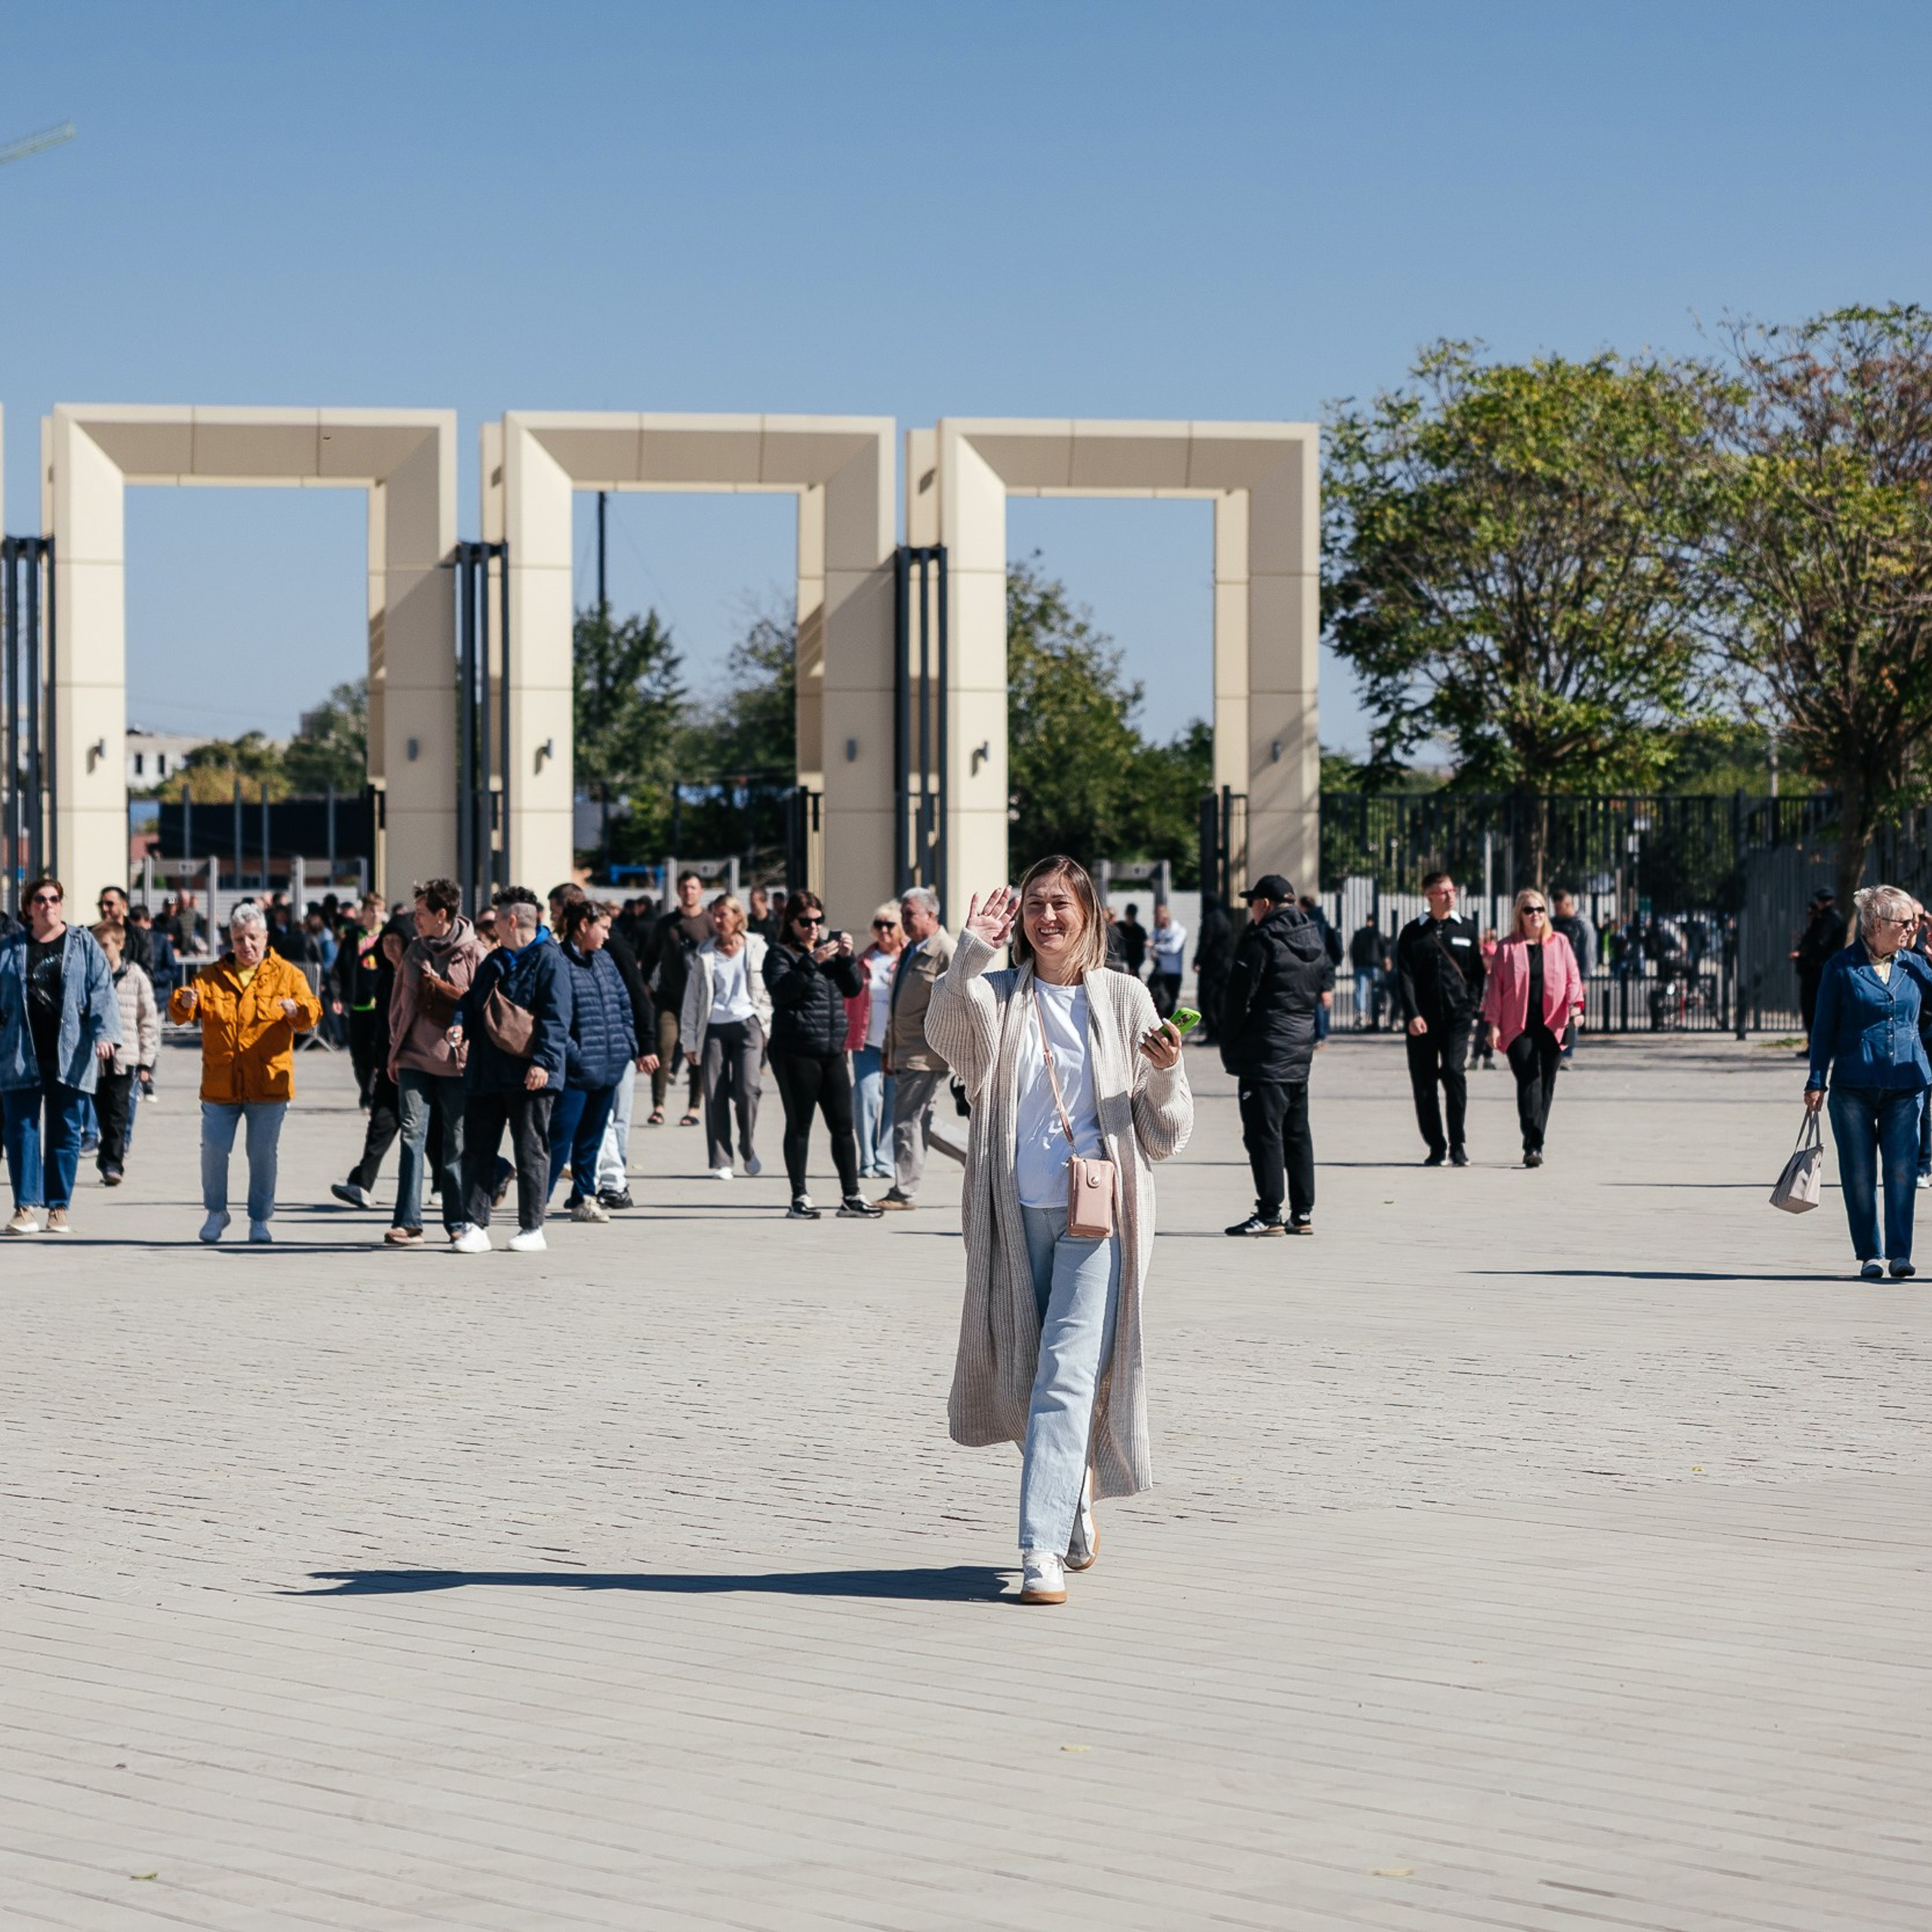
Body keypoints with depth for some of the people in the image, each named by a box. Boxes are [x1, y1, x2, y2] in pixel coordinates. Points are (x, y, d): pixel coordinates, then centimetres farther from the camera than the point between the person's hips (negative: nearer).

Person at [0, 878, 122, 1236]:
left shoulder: (84, 945, 8)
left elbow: (103, 992, 0)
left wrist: (105, 1034, -13)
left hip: (69, 1055, -1)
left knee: (65, 1132, 2)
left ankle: (59, 1208, 8)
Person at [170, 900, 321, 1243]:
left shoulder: (286, 974, 5)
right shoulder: (211, 976, 9)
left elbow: (310, 1015, -5)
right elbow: (180, 1015, 2)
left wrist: (297, 1009, -29)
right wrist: (184, 1003, -22)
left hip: (269, 1083, -1)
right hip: (220, 1083, 1)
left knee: (264, 1153, 2)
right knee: (214, 1149, -2)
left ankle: (260, 1220, 15)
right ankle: (216, 1212, 19)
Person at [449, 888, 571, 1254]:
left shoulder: (548, 960, -6)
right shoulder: (492, 962, 18)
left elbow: (556, 1017, -12)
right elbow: (472, 1001, 22)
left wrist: (543, 1061, -20)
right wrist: (460, 1024, -1)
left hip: (528, 1076, -7)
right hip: (485, 1072, 7)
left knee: (531, 1151, 1)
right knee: (478, 1150, 3)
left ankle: (532, 1229, 8)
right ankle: (475, 1226, 4)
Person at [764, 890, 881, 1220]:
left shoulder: (830, 947, 16)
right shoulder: (780, 954, -1)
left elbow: (854, 989, 10)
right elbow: (780, 990, -18)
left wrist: (847, 957, -6)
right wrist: (812, 962, -25)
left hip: (833, 1052, 5)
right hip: (795, 1052, -5)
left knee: (843, 1125, 4)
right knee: (799, 1126, 0)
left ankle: (851, 1196, 8)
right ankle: (799, 1199, 4)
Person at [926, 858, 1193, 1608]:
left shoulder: (1125, 999, 6)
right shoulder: (999, 997, 7)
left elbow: (1165, 1137, 7)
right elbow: (946, 1031, -18)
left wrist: (1166, 1074, -12)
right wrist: (969, 955, -31)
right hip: (1016, 1214, 2)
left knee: (1068, 1376, -14)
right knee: (1024, 1377, 11)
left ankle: (1043, 1551, -17)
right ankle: (1077, 1498, 38)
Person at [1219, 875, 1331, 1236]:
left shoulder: (1260, 940, -13)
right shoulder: (1314, 938, 11)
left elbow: (1239, 999, -12)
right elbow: (1326, 980, 16)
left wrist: (1230, 1049, -3)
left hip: (1265, 1052, -8)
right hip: (1301, 1048, 8)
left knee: (1263, 1132, -5)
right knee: (1297, 1131, 13)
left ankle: (1270, 1214, -7)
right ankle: (1302, 1213, 14)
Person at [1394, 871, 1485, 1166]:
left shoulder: (1466, 930, 11)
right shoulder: (1413, 932, 6)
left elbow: (1477, 972, 13)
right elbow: (1405, 976, 1)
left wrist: (1471, 1006, 2)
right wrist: (1413, 1015, -9)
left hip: (1456, 1017, -1)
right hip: (1422, 1020, 1)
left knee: (1453, 1071, -16)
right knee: (1424, 1082, 1)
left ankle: (1457, 1144, -5)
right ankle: (1436, 1146, 11)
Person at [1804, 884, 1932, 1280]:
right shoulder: (1842, 967, 1)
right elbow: (1823, 1028, 3)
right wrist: (1816, 1082, -1)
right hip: (1854, 1086, -2)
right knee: (1859, 1174, 2)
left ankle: (1900, 1253, -5)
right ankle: (1869, 1255, 10)